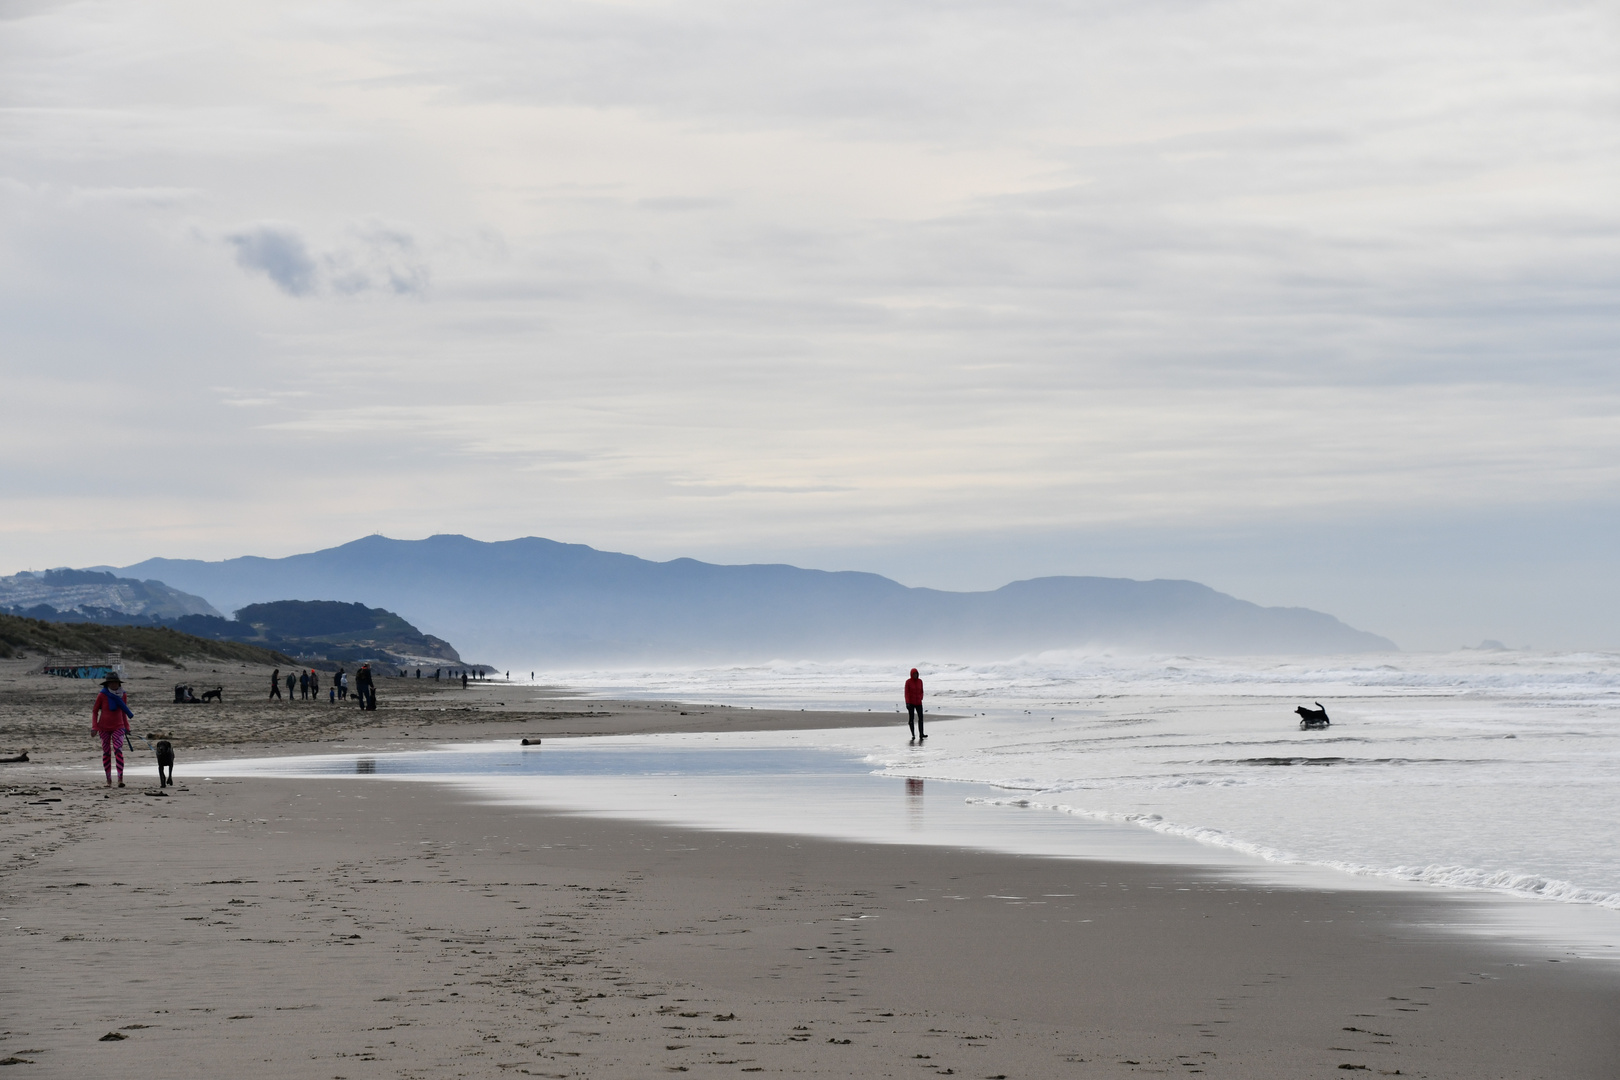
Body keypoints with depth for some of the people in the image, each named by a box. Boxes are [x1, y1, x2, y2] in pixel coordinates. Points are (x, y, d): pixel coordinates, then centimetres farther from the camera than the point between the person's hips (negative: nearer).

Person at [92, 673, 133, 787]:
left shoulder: (123, 695, 2)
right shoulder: (102, 695, -6)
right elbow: (95, 711, 2)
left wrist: (126, 727, 14)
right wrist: (94, 727, -7)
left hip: (118, 727, 0)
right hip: (104, 728, 0)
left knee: (118, 751, -17)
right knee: (106, 753, 5)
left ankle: (120, 778, -23)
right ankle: (108, 780, 14)